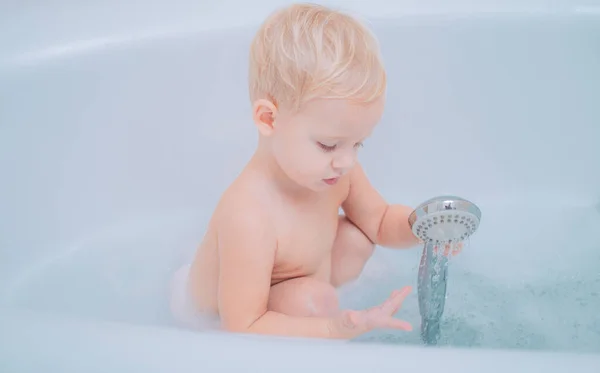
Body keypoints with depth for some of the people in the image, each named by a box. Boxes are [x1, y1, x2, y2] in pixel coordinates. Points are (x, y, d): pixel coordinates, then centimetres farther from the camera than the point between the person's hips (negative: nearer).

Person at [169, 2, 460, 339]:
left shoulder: (337, 171, -15)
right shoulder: (247, 215, -41)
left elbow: (381, 221, 4)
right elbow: (243, 328, -37)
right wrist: (336, 328, -47)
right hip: (218, 327, -8)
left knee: (356, 239, 2)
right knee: (310, 298, -31)